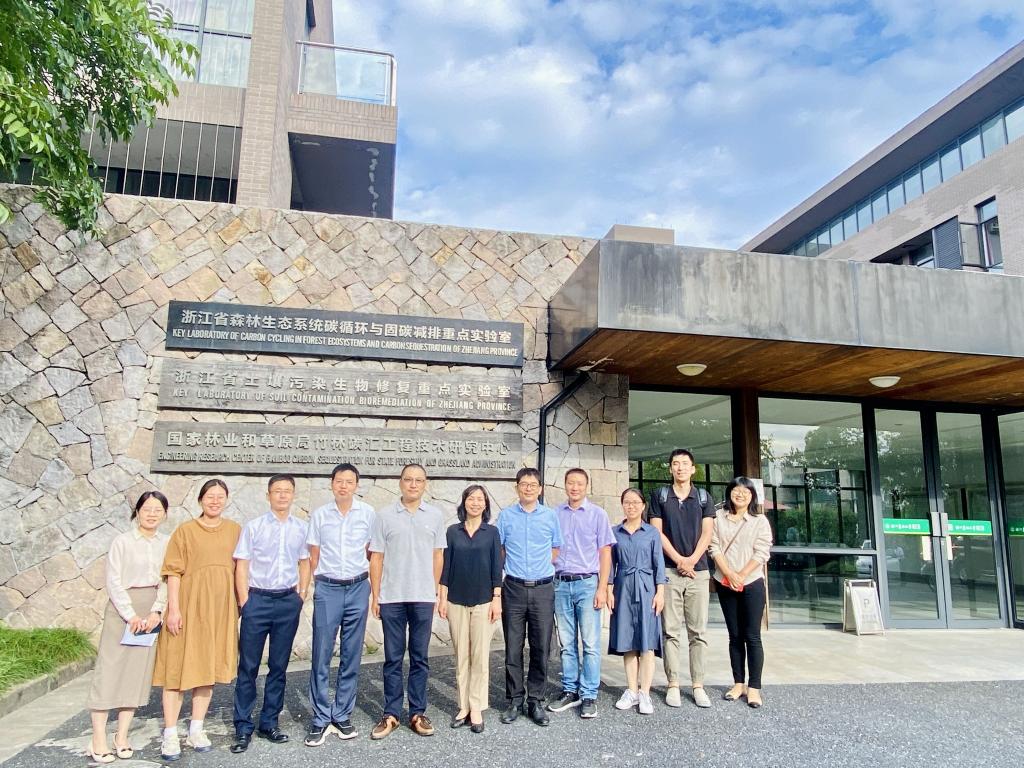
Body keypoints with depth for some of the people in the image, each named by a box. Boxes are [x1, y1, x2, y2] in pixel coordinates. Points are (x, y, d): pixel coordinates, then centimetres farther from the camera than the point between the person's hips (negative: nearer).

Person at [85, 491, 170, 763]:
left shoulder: (167, 543, 5)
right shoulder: (122, 541, -3)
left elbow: (167, 581, 4)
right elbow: (113, 582, -6)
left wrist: (156, 611, -9)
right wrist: (130, 615, -13)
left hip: (151, 612, 3)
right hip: (122, 609, -3)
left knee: (138, 671, 6)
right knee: (109, 669, -2)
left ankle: (122, 737, 15)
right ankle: (98, 740, 5)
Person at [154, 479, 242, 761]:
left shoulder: (235, 530, 7)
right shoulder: (185, 530, -1)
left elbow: (240, 568, 10)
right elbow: (173, 572, -4)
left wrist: (242, 602, 7)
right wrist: (173, 609, -11)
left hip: (221, 607, 3)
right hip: (189, 603, -3)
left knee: (208, 666, 10)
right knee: (180, 666, 0)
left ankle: (196, 730, 22)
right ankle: (170, 735, 10)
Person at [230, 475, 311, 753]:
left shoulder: (301, 528, 5)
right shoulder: (253, 527, -2)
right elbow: (241, 565, -2)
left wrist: (301, 594, 6)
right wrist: (245, 602, -6)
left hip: (288, 601, 2)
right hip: (257, 599, -2)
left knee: (279, 666, 9)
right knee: (248, 666, 3)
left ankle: (269, 723, 22)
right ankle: (243, 727, 14)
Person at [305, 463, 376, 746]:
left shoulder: (368, 514, -1)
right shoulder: (319, 515, 1)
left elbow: (372, 553, 7)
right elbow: (313, 556, 7)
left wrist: (372, 587, 7)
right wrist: (317, 583, 7)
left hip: (358, 588, 0)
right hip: (327, 589, 0)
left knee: (351, 657, 7)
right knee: (321, 656, 1)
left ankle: (342, 715, 20)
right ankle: (320, 719, 13)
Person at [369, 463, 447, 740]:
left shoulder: (435, 516, 4)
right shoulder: (385, 515, 0)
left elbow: (438, 556, 8)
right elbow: (376, 557, 2)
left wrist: (436, 591, 7)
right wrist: (375, 595, 0)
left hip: (423, 597, 1)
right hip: (391, 597, -1)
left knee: (420, 657, 9)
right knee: (393, 658, 8)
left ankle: (418, 713, 20)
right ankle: (390, 714, 19)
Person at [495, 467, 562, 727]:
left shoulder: (551, 516, 4)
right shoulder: (506, 516, 3)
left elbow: (556, 550, 13)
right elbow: (498, 550, 11)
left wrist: (541, 567, 6)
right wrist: (517, 568, 9)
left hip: (543, 589, 1)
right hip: (514, 589, 0)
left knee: (541, 649, 4)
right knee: (513, 648, 4)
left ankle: (536, 701, 17)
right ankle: (515, 700, 17)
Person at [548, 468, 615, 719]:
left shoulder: (597, 514, 1)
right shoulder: (555, 514, 7)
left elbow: (605, 553, 0)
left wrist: (602, 589, -8)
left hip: (587, 584, -3)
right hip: (561, 584, 3)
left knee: (590, 644, -1)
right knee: (567, 643, 10)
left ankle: (589, 696, 8)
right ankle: (570, 691, 21)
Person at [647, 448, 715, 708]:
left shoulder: (703, 497, 10)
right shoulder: (660, 495, 6)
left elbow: (707, 533, 4)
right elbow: (657, 532, 0)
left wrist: (692, 559, -10)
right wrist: (679, 560, -8)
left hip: (698, 571, 2)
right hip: (669, 570, -1)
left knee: (698, 632, 4)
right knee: (671, 631, 1)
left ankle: (698, 685, 10)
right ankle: (673, 685, 8)